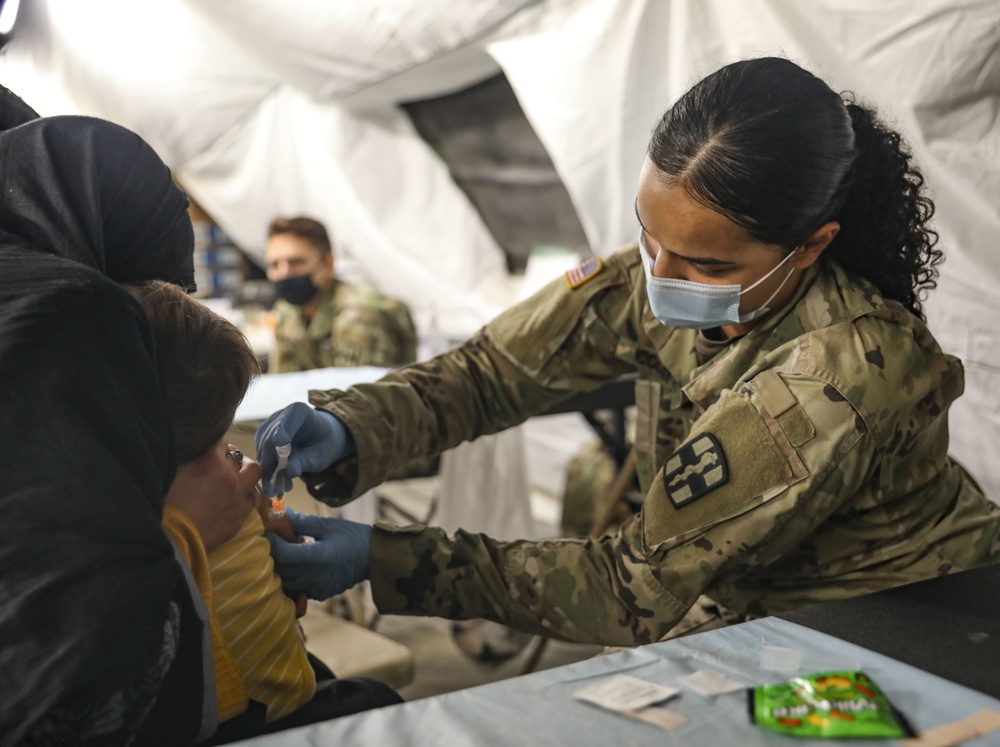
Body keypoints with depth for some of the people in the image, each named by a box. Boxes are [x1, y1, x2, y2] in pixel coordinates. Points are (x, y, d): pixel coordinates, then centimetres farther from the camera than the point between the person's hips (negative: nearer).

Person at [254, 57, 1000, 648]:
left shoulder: (833, 381, -35)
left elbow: (635, 590, -30)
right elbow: (493, 367, -8)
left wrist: (383, 558, -32)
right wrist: (348, 426, -27)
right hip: (749, 594, 5)